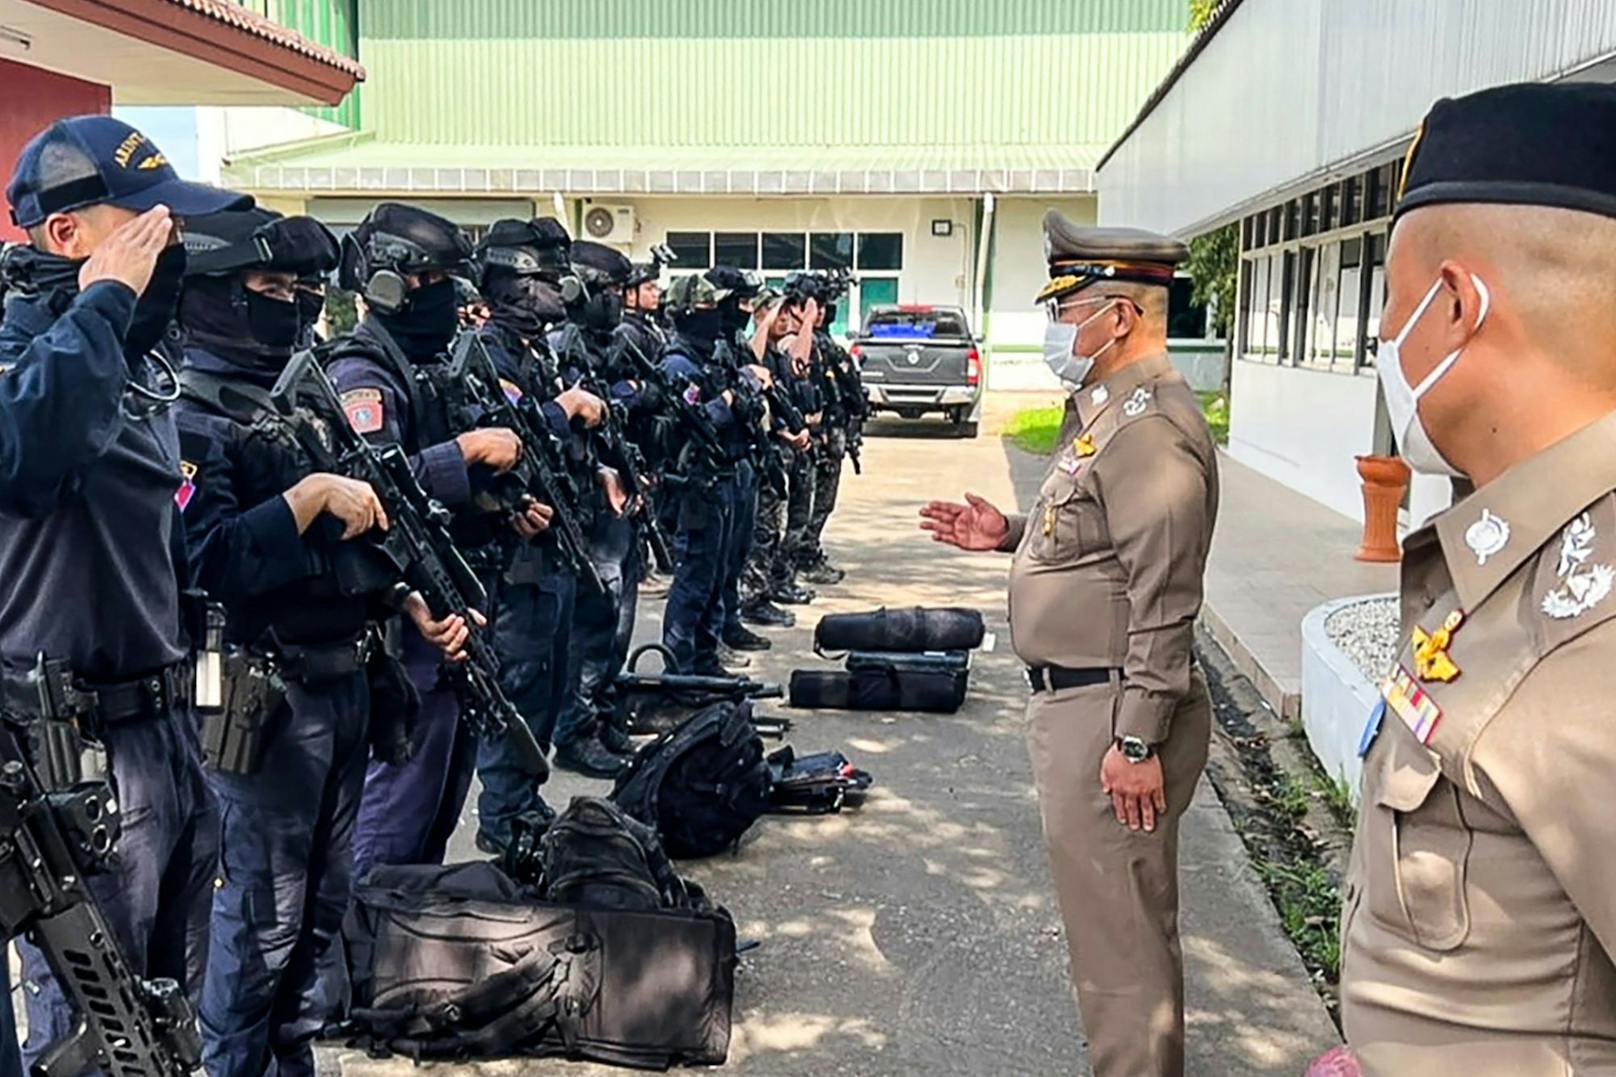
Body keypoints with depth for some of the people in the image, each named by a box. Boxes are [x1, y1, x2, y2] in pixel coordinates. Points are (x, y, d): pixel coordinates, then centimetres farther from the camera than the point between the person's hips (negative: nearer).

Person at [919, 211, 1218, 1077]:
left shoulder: (1151, 427, -19)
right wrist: (1011, 534, 10)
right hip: (1076, 699, 11)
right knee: (1112, 916, 21)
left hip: (1111, 713, -11)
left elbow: (1164, 604, -23)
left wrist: (1137, 739, -23)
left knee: (1117, 927, -1)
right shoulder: (1106, 410, 14)